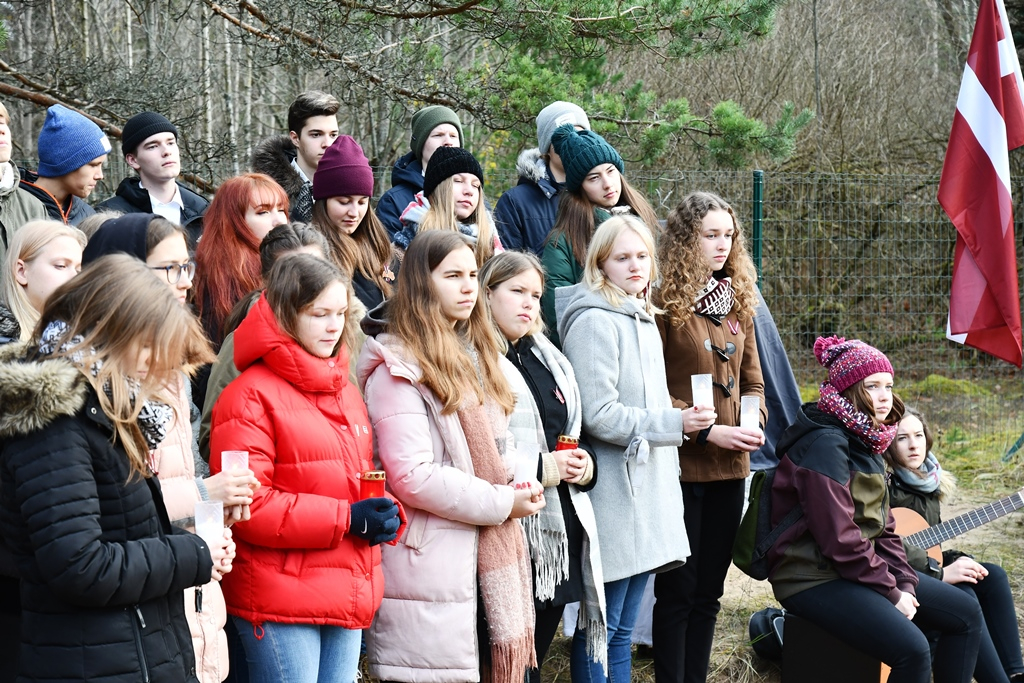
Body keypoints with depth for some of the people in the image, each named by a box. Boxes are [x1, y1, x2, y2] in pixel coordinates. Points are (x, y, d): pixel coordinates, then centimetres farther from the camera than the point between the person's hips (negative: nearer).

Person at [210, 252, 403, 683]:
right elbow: (246, 505, -17)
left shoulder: (345, 391, 16)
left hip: (348, 597, 8)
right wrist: (345, 518, -20)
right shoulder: (249, 397, -9)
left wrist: (386, 516, 0)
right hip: (280, 601, -8)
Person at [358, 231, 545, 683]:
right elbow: (412, 477, -18)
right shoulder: (399, 370, -10)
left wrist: (519, 485, 6)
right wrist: (502, 503, -13)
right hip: (427, 572, -8)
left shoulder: (471, 357, 18)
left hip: (476, 560, 8)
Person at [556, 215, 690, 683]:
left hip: (649, 491, 9)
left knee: (623, 629, 13)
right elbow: (599, 416, -19)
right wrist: (676, 424, -19)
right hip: (614, 494, -9)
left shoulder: (644, 320, 16)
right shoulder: (594, 321, -12)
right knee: (600, 629, -2)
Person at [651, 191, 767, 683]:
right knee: (677, 591, -1)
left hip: (730, 468, 6)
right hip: (680, 467, -6)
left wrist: (753, 425, -3)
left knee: (709, 591, 11)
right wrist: (709, 432, -16)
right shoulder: (663, 303, -9)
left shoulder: (738, 302, 12)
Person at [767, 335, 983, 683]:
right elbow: (839, 539, -23)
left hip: (863, 567, 10)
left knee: (966, 613, 6)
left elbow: (882, 526, 12)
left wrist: (905, 584, -2)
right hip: (813, 578, -10)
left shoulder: (865, 442, 11)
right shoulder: (825, 444, -19)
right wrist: (891, 593, -15)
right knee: (912, 650, -27)